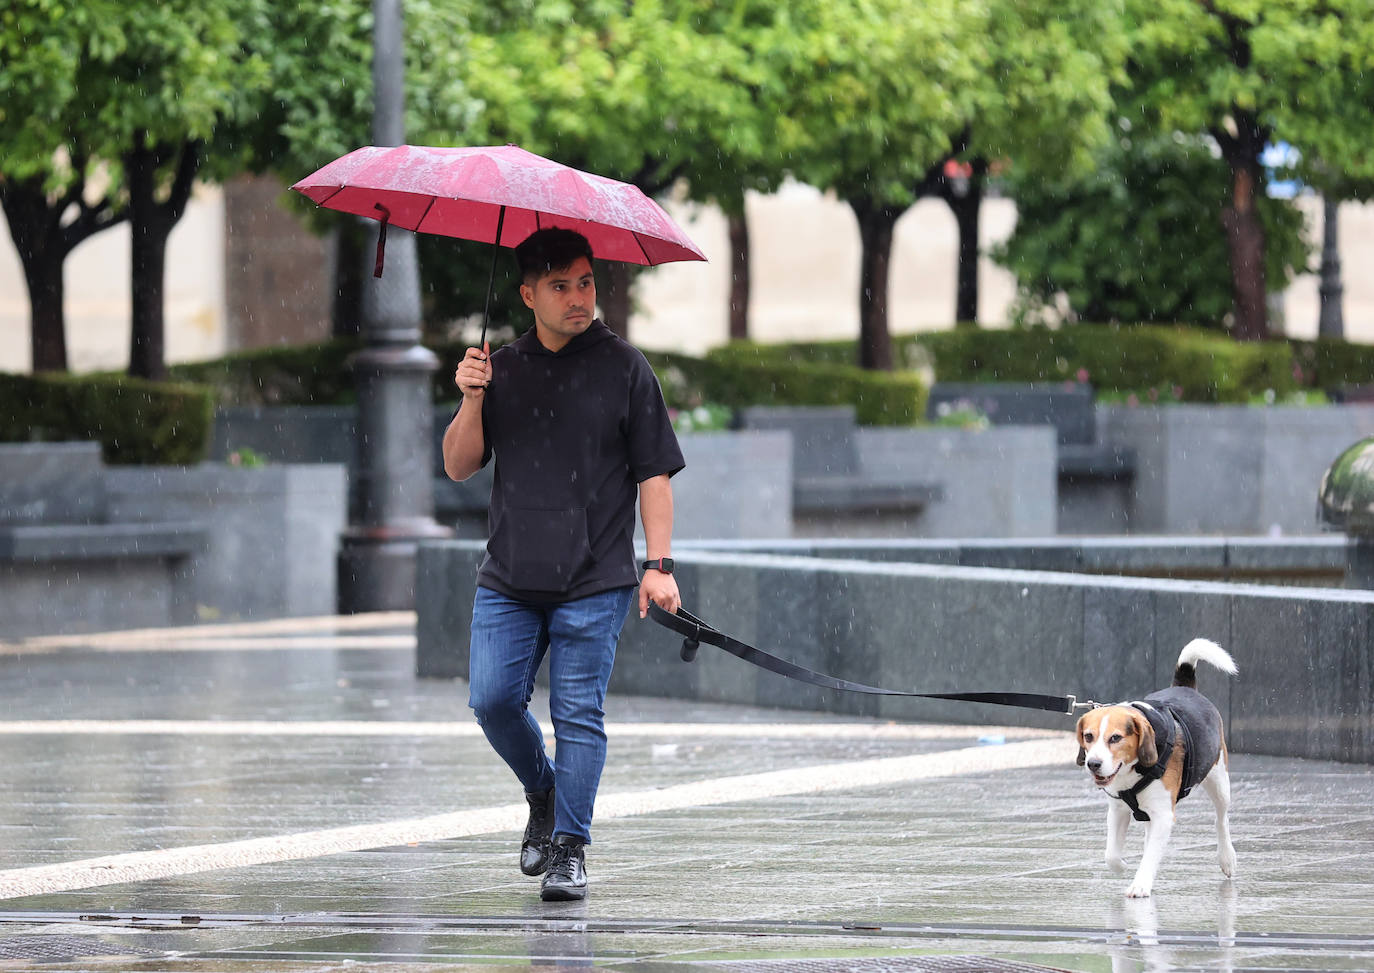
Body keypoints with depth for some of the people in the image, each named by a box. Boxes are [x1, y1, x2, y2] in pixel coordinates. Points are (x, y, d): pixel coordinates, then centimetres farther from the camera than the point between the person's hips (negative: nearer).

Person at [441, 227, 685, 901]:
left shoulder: (623, 367, 2)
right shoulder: (502, 368, 11)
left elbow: (653, 472, 2)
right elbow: (458, 466, 11)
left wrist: (660, 564, -6)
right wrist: (471, 402, -7)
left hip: (593, 582, -3)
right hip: (509, 578, 3)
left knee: (578, 714, -5)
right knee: (493, 700, -4)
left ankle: (569, 848, 2)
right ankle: (544, 794, 23)